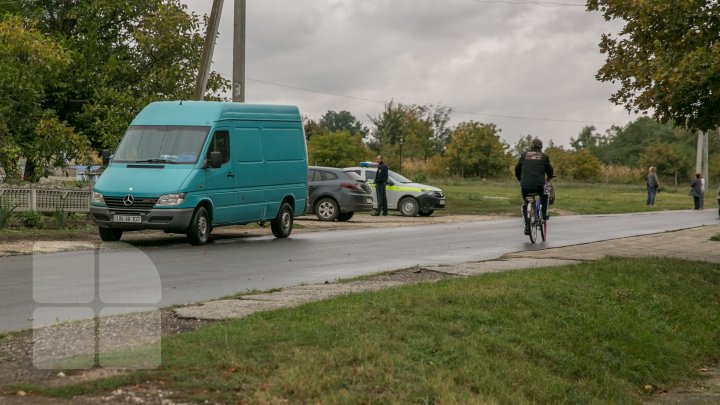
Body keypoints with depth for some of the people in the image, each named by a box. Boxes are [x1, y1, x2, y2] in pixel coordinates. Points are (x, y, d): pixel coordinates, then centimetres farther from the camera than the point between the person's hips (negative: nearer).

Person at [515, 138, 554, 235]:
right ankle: (544, 214, 25)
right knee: (544, 196, 34)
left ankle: (527, 225, 8)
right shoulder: (544, 156, 10)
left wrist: (519, 178, 36)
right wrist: (549, 177, 41)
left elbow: (517, 168, 17)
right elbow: (549, 170, 18)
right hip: (539, 185, -1)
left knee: (525, 205, 22)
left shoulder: (524, 154, 13)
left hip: (525, 185, 1)